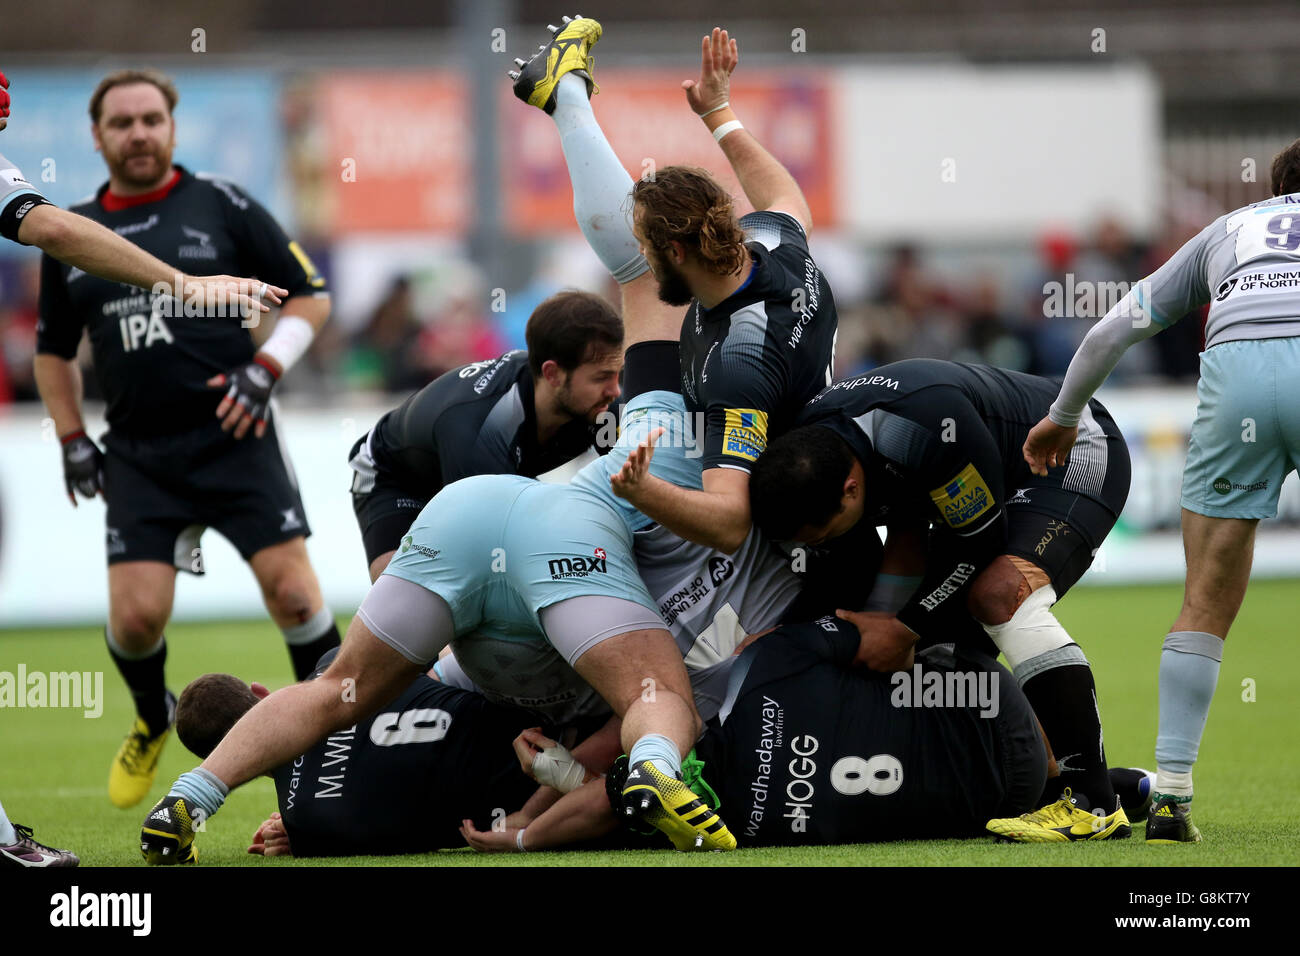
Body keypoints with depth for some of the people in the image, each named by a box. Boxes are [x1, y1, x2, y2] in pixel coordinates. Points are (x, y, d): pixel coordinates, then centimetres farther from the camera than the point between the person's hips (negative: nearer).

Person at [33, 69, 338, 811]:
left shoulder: (222, 207, 1)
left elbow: (310, 296, 5)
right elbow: (54, 351, 24)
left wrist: (264, 370, -8)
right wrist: (73, 439, 15)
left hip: (234, 437, -2)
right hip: (138, 456, 2)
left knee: (292, 590, -12)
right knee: (136, 614, -7)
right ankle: (155, 721, 25)